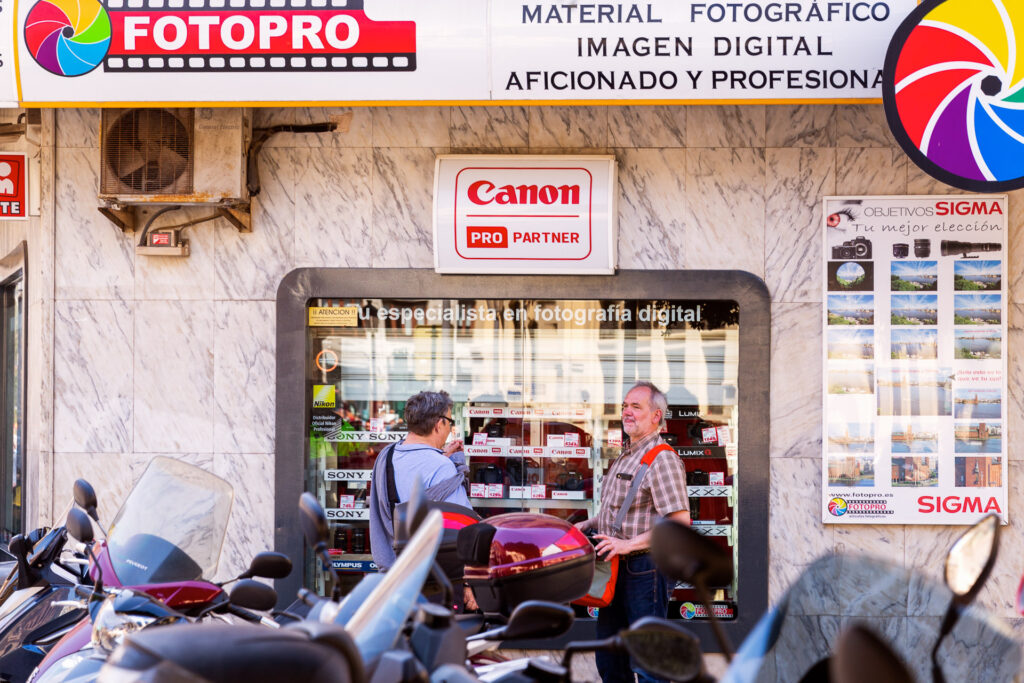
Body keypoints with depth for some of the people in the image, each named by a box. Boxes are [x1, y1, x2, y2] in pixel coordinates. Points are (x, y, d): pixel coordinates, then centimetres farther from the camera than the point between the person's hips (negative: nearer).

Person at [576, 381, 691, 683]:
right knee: (610, 658, 15)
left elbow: (680, 522, -23)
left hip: (645, 567, -10)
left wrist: (629, 544, -24)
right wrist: (588, 525, 13)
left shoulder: (662, 460, -14)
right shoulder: (625, 457, 17)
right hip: (615, 567, 10)